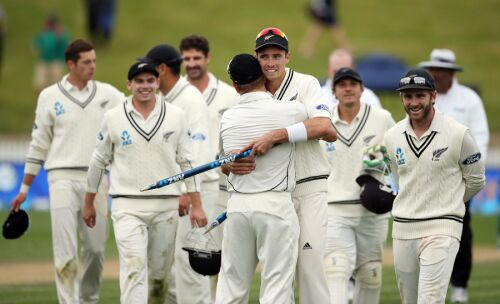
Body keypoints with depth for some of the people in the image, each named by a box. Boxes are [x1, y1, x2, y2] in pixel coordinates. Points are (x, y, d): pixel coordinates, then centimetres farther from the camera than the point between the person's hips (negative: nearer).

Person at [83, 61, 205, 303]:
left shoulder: (176, 116, 4)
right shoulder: (114, 118, 2)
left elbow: (187, 162, 6)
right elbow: (99, 161, 11)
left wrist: (196, 205, 1)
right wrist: (88, 203, 14)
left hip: (166, 206, 2)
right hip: (127, 206, -2)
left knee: (159, 272, 10)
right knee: (134, 268, -15)